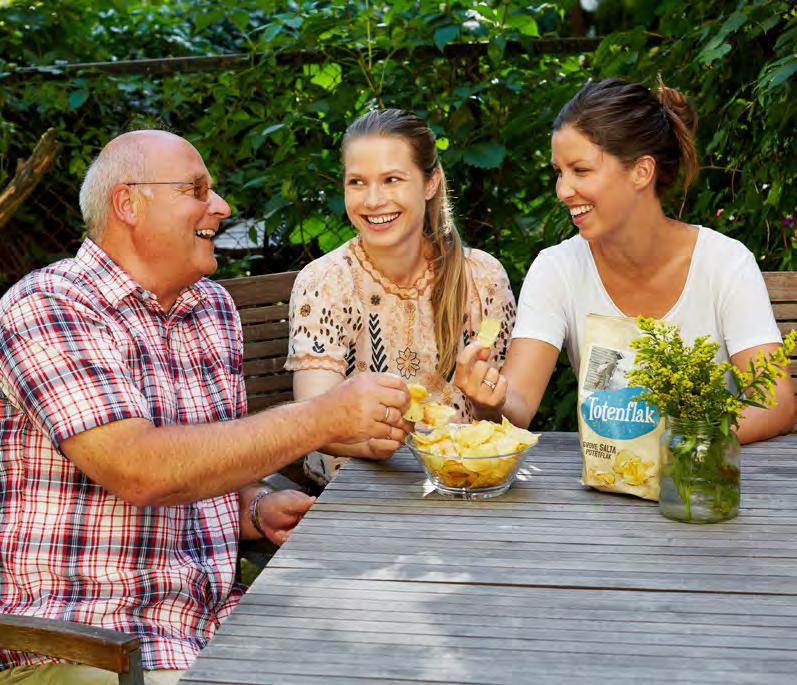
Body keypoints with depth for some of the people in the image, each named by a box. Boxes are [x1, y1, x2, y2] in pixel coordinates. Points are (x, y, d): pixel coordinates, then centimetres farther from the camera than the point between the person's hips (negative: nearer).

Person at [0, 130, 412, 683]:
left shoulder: (215, 308, 12)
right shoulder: (45, 308, -13)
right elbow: (137, 471, -26)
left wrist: (259, 511, 0)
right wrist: (323, 419, -26)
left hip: (217, 617, 7)